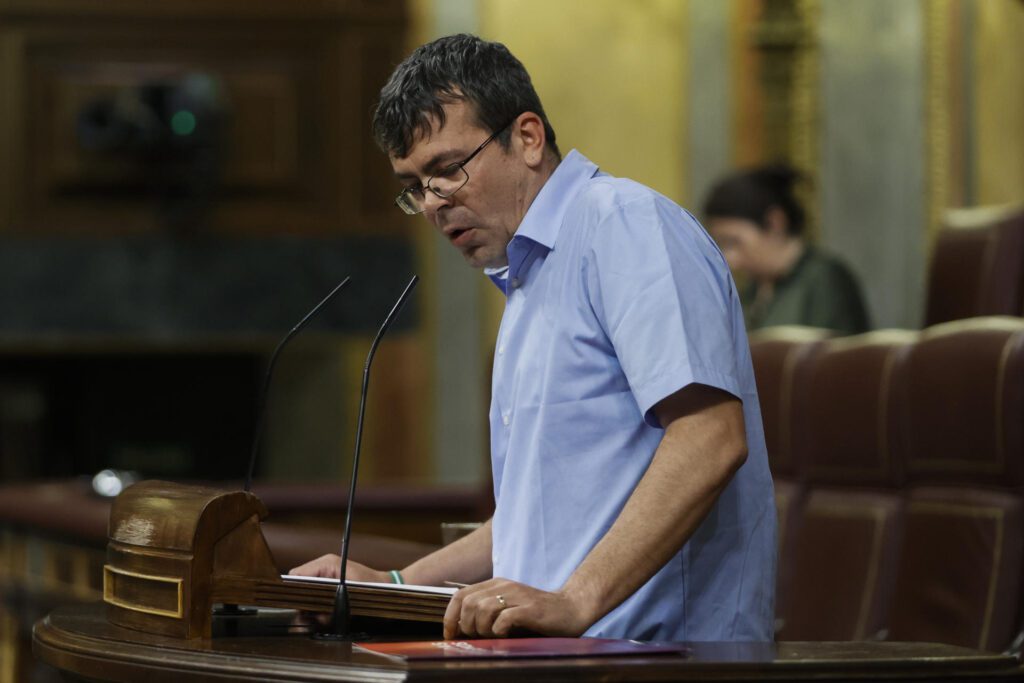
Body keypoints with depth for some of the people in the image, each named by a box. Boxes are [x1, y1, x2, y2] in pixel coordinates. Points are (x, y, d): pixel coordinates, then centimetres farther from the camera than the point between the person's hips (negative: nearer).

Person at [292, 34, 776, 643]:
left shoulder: (627, 224, -6)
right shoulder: (527, 285, 26)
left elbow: (711, 440, -20)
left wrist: (576, 601, -25)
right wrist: (396, 587, 22)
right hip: (558, 661, 9)